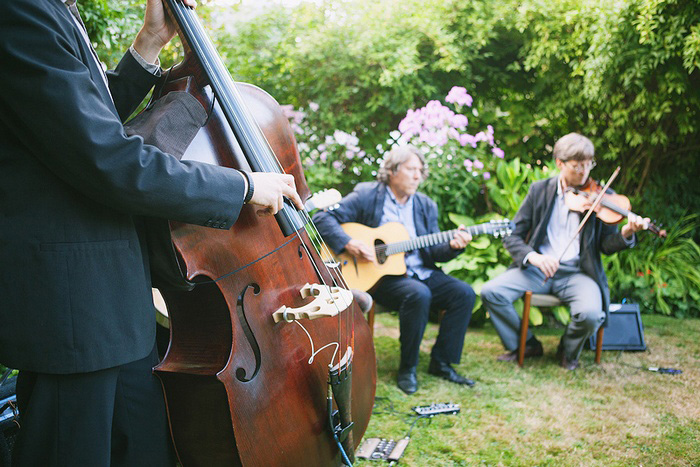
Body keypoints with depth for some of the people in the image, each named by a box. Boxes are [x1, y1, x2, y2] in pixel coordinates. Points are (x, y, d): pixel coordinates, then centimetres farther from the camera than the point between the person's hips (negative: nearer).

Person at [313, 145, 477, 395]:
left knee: (464, 293, -13)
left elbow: (433, 251, 11)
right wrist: (348, 243, -22)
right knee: (419, 294, -34)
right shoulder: (366, 196, -3)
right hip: (381, 276, -6)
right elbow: (322, 218, -9)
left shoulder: (426, 205, 13)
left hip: (421, 273, 6)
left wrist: (453, 246, -10)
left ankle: (441, 363, 0)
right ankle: (407, 369, -15)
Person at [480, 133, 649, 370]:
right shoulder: (539, 190, 4)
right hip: (538, 268, 1)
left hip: (578, 272, -1)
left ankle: (568, 351, 6)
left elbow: (606, 245, 0)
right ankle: (528, 344, 5)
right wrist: (533, 256, -20)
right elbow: (513, 236, 1)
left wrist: (626, 233, -23)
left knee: (590, 314, -31)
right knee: (491, 292, -20)